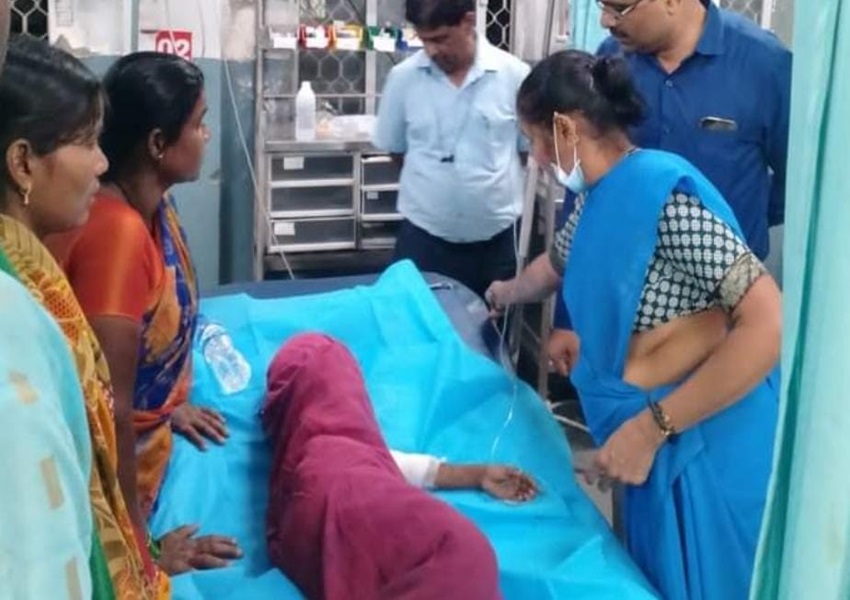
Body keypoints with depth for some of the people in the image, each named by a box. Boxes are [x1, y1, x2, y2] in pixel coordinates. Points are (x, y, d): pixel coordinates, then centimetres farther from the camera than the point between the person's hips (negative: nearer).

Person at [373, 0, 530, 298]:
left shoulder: (514, 74, -7)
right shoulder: (403, 77, -4)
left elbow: (529, 147, 4)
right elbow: (394, 148, 8)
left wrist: (484, 181, 5)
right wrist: (431, 180, 5)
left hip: (495, 236, 0)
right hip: (423, 234, 0)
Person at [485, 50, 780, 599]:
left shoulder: (663, 191, -22)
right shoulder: (599, 196, 7)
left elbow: (769, 324, -28)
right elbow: (557, 264, 30)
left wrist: (649, 427, -26)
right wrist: (506, 293, 51)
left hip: (707, 449, -8)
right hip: (658, 447, 8)